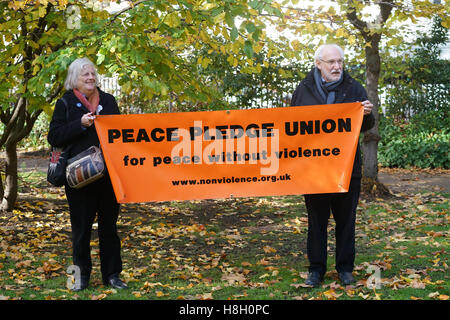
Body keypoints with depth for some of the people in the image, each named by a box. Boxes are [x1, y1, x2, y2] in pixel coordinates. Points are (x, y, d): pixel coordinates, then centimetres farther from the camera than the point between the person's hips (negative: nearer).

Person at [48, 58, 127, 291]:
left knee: (109, 224, 8)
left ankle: (111, 274, 18)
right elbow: (54, 137, -4)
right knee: (81, 227, 4)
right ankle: (81, 274, 18)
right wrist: (80, 124, -15)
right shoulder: (66, 103, 2)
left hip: (108, 173, 3)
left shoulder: (108, 100, 11)